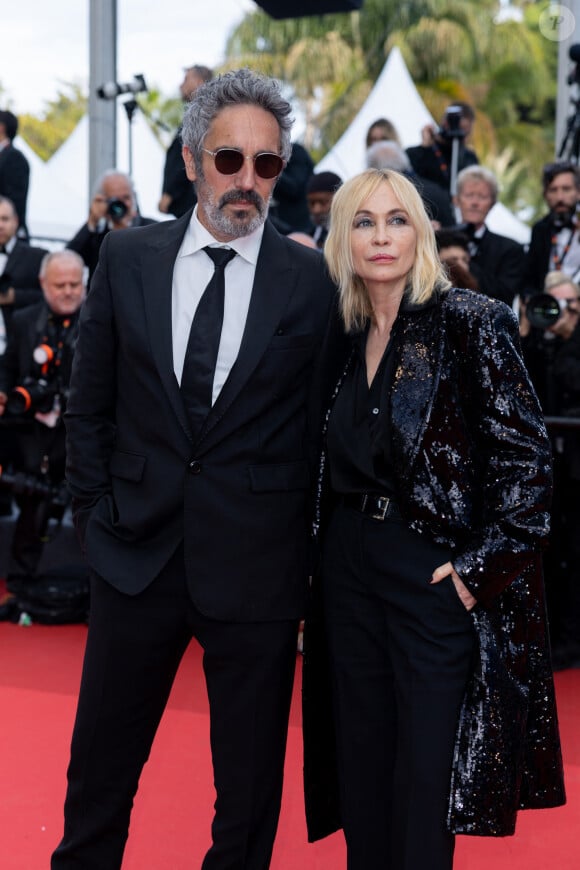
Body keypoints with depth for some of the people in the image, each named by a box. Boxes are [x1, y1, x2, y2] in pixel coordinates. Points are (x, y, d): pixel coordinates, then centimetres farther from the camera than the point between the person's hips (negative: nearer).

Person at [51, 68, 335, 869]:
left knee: (249, 782, 13)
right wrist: (95, 512, 5)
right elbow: (90, 403, 8)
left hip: (257, 563, -1)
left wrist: (308, 549, 0)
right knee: (99, 771, 15)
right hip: (137, 552, 2)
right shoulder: (127, 258, 1)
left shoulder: (309, 279, -4)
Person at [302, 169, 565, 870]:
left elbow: (524, 456, -13)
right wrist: (318, 563, 11)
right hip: (349, 569, 6)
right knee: (362, 760, 14)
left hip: (437, 574, -6)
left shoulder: (470, 322, -10)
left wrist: (482, 567, -17)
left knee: (425, 778, 0)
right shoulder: (344, 338, 9)